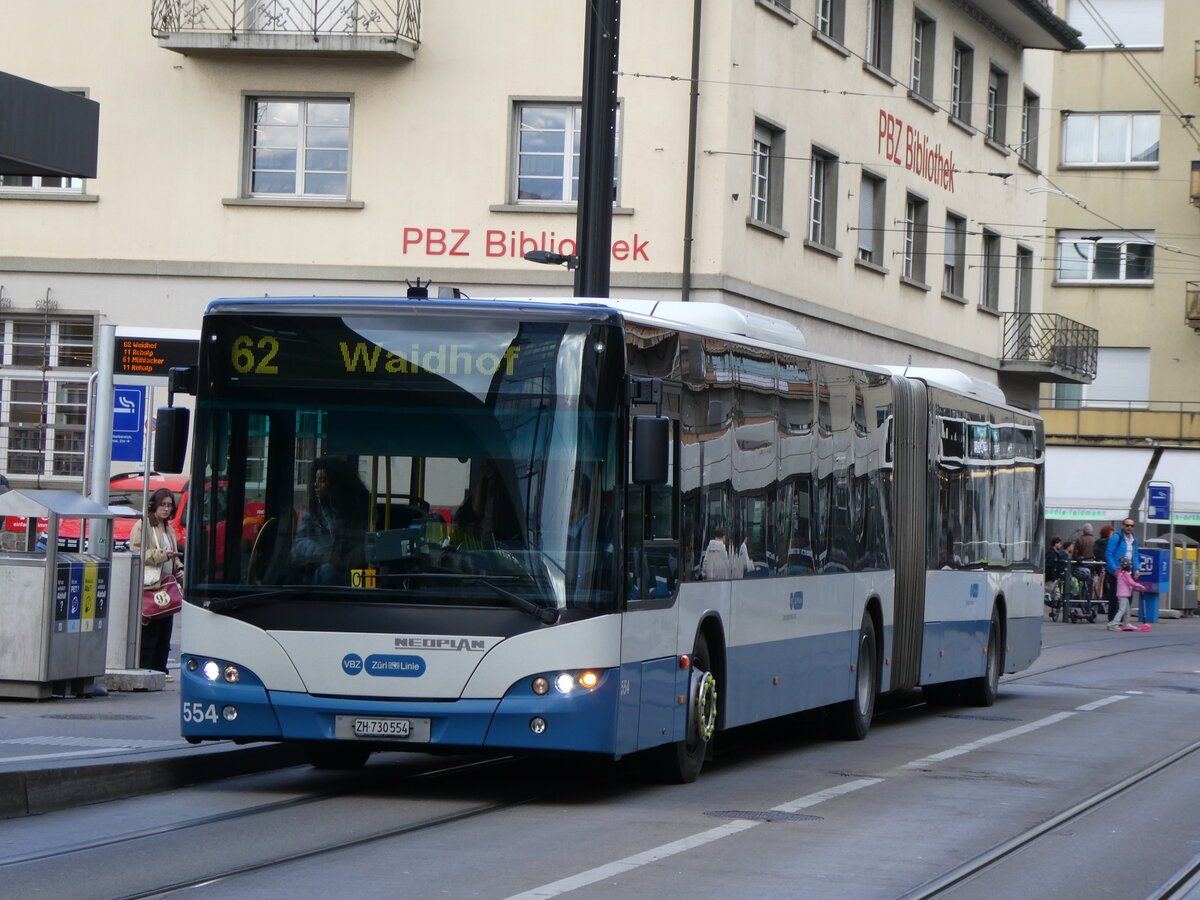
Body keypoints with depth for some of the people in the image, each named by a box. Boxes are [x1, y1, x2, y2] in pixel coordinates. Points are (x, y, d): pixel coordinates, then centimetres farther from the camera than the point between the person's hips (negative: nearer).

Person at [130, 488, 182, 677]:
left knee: (164, 635, 8)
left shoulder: (169, 529, 21)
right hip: (148, 588, -8)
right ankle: (145, 670, -7)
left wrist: (179, 570, 11)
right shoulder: (142, 526, -4)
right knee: (149, 634, -9)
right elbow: (136, 553, -14)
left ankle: (160, 670, 12)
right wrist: (162, 555, -20)